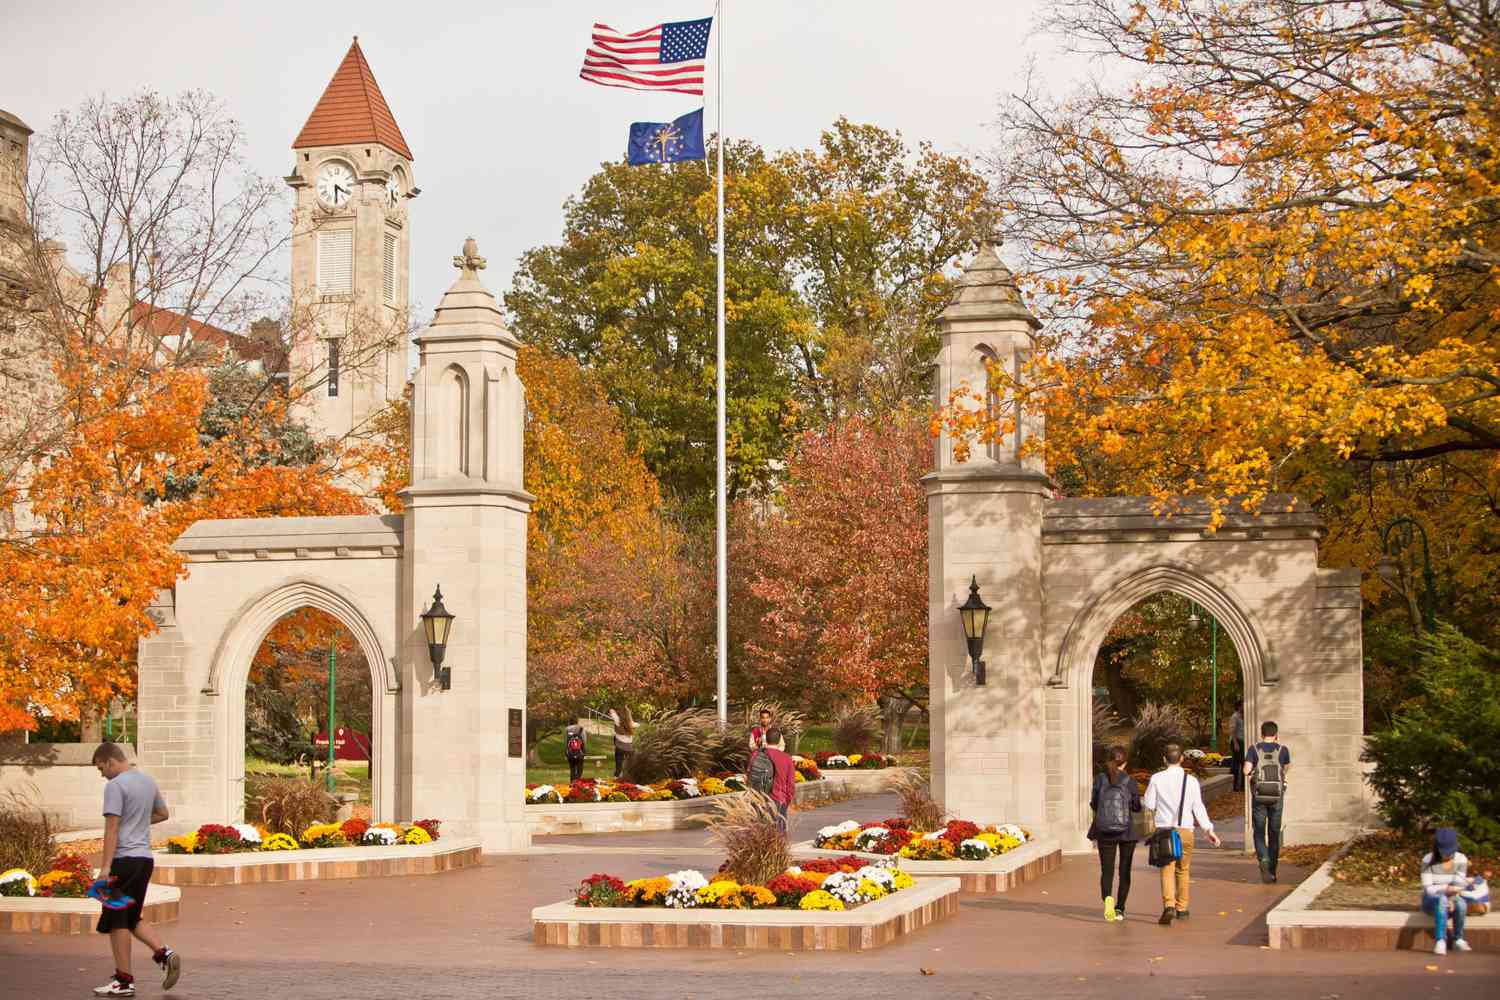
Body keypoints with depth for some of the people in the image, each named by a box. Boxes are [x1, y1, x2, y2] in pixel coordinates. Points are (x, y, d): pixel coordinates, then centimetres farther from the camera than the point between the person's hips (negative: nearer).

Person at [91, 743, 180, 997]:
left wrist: (106, 866, -19)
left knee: (116, 921, 0)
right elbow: (162, 813, 28)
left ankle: (124, 981, 2)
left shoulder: (116, 785, -11)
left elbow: (112, 828, -17)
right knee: (132, 918, 17)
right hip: (145, 858, 8)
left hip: (124, 859, -8)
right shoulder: (148, 781, 14)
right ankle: (164, 954, 1)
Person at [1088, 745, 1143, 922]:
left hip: (1104, 831, 1)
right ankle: (1119, 909, 14)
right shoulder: (1130, 782, -7)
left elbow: (1094, 804, 2)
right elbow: (1137, 807, 0)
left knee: (1106, 871, 5)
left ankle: (1107, 898, -23)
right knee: (1124, 871, 14)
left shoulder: (1100, 779, -4)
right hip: (1126, 831, 0)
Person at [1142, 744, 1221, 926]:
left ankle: (1169, 906, -24)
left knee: (1167, 870, -3)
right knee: (1183, 870, 17)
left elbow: (1149, 804, 3)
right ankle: (1181, 908, 25)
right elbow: (1198, 807, -1)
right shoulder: (1191, 781, -1)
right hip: (1185, 829, 1)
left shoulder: (1157, 779, -3)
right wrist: (1209, 830, 3)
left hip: (1164, 829, -1)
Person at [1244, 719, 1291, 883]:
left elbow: (1246, 771, -13)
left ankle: (1264, 860, -21)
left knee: (1259, 833, 7)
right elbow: (1287, 768, 19)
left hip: (1259, 796, -1)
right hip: (1277, 796, 1)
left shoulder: (1254, 749, -4)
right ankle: (1272, 871, 16)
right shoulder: (1282, 750, 0)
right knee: (1274, 833, 12)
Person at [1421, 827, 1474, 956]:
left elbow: (1458, 886, -11)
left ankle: (1458, 940, -17)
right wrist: (1447, 889, -33)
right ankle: (1440, 941, -43)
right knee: (1442, 899, -38)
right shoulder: (1428, 860, -15)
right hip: (1432, 902, -2)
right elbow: (1428, 889, -17)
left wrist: (1452, 901, -31)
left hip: (1452, 900, 2)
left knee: (1460, 902, -35)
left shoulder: (1461, 860, -9)